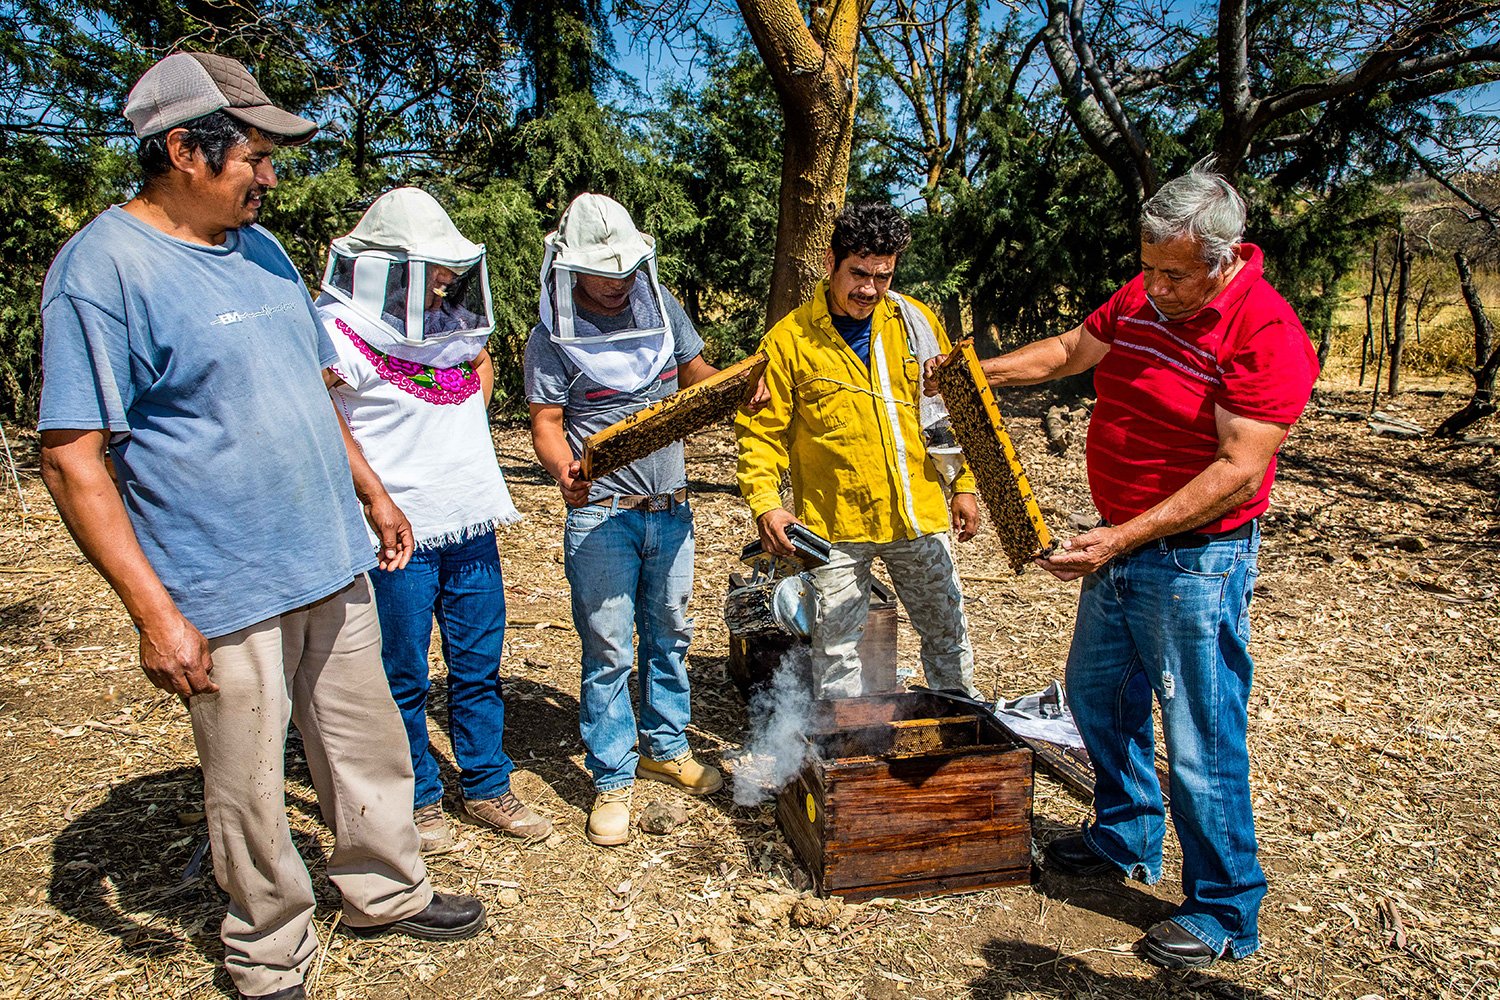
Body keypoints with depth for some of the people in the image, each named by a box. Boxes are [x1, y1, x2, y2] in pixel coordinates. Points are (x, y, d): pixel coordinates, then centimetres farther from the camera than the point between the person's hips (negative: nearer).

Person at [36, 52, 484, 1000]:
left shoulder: (260, 248, 10)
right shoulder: (104, 267, -13)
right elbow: (72, 458, -16)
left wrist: (373, 495, 19)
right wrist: (155, 612, -20)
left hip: (332, 567, 7)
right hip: (224, 595, -7)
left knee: (369, 744, 19)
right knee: (251, 792, 9)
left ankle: (388, 892, 40)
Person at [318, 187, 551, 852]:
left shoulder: (451, 320, 8)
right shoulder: (342, 330, -13)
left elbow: (481, 363, 27)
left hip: (470, 522, 6)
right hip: (398, 533, -6)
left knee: (479, 666, 15)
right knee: (403, 677, 8)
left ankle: (487, 789, 30)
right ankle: (418, 802, 27)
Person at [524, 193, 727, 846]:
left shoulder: (659, 305, 6)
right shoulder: (553, 335, -6)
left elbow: (696, 373, 16)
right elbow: (546, 421, -8)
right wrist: (563, 468, -29)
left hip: (670, 506, 5)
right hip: (601, 512, -5)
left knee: (670, 633, 16)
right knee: (607, 649, 0)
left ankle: (666, 747, 35)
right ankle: (612, 779, 15)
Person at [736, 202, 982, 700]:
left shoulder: (917, 322, 4)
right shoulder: (788, 339, -6)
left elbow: (951, 407, 12)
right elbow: (760, 431, -5)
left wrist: (963, 485, 9)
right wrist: (765, 504, -17)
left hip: (918, 513, 4)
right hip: (834, 523, -3)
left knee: (948, 631, 17)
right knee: (836, 646, 4)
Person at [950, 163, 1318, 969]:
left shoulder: (1267, 335, -21)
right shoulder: (1143, 296, 2)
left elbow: (1238, 472, -25)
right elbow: (1072, 349, 17)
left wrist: (1127, 535, -29)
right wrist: (986, 371, 3)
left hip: (1196, 562, -8)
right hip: (1120, 547, 8)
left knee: (1200, 744, 1)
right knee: (1096, 693, 21)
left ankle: (1224, 911, 22)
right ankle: (1127, 838, 42)